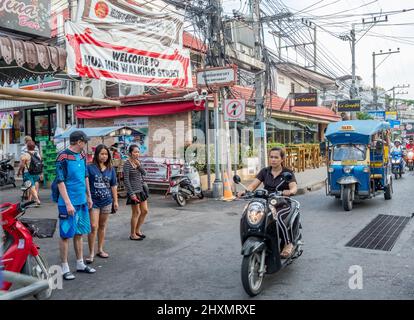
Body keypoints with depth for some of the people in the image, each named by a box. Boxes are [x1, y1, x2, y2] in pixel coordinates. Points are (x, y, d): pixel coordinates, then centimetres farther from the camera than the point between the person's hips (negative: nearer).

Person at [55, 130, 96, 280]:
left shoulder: (82, 155, 9)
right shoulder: (63, 157, -13)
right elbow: (60, 181, -16)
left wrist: (88, 196, 18)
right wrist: (68, 203, -19)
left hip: (82, 201, 7)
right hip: (68, 203, -7)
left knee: (79, 233, 15)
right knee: (66, 235, 2)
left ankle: (80, 264, 26)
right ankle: (65, 268, 12)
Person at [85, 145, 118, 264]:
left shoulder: (111, 169, 7)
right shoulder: (90, 168, -6)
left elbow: (113, 186, 12)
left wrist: (115, 201, 11)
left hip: (106, 201, 4)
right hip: (94, 201, -4)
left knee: (102, 226, 13)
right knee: (93, 226, -8)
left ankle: (100, 249, 26)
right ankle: (91, 253, 1)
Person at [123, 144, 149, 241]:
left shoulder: (137, 161, 7)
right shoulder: (127, 164, -14)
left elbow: (144, 173, 3)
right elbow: (126, 180, -16)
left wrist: (139, 165, -13)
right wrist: (131, 193, -18)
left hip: (141, 189, 8)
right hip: (134, 191, -7)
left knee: (145, 211, 11)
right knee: (136, 213, 1)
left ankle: (137, 230, 28)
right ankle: (133, 234, 16)